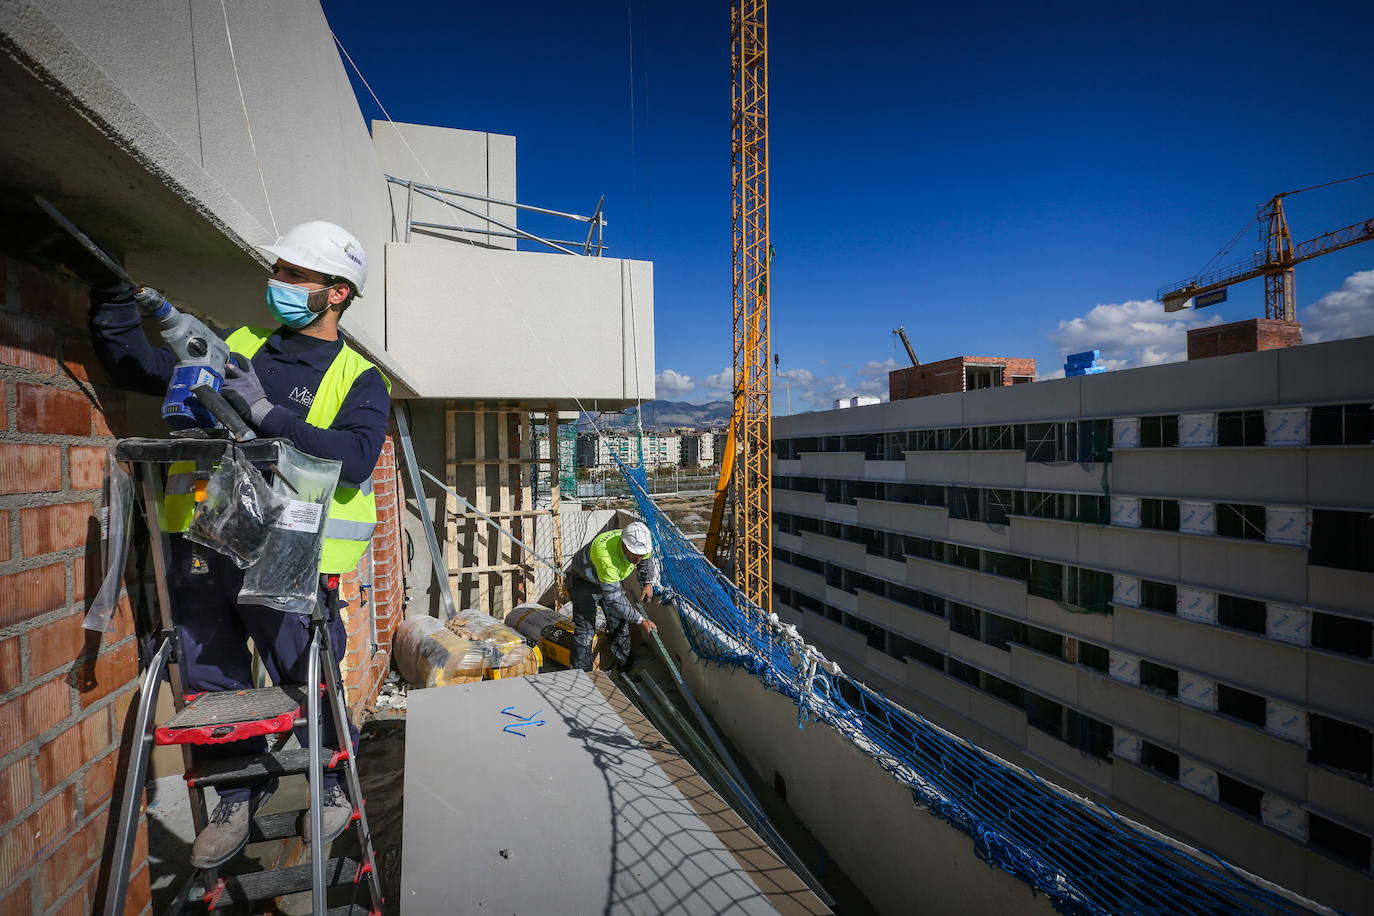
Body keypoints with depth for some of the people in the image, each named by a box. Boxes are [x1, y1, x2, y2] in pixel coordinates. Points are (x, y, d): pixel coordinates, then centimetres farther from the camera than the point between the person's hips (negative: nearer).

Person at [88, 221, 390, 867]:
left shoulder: (359, 378, -2)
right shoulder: (232, 348, 13)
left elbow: (355, 458, -18)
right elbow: (135, 367, 21)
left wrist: (266, 413, -22)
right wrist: (114, 296, 8)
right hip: (205, 548, 5)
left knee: (305, 680, 8)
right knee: (212, 680, 17)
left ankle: (333, 781, 33)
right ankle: (241, 790, 38)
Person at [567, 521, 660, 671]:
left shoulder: (639, 543, -25)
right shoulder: (606, 556, -45)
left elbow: (647, 560, 4)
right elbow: (614, 598, -38)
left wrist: (648, 583, -8)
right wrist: (641, 621, -33)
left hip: (614, 579, 6)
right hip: (584, 581, -6)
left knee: (621, 624, 7)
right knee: (585, 629, -9)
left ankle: (624, 666, 22)